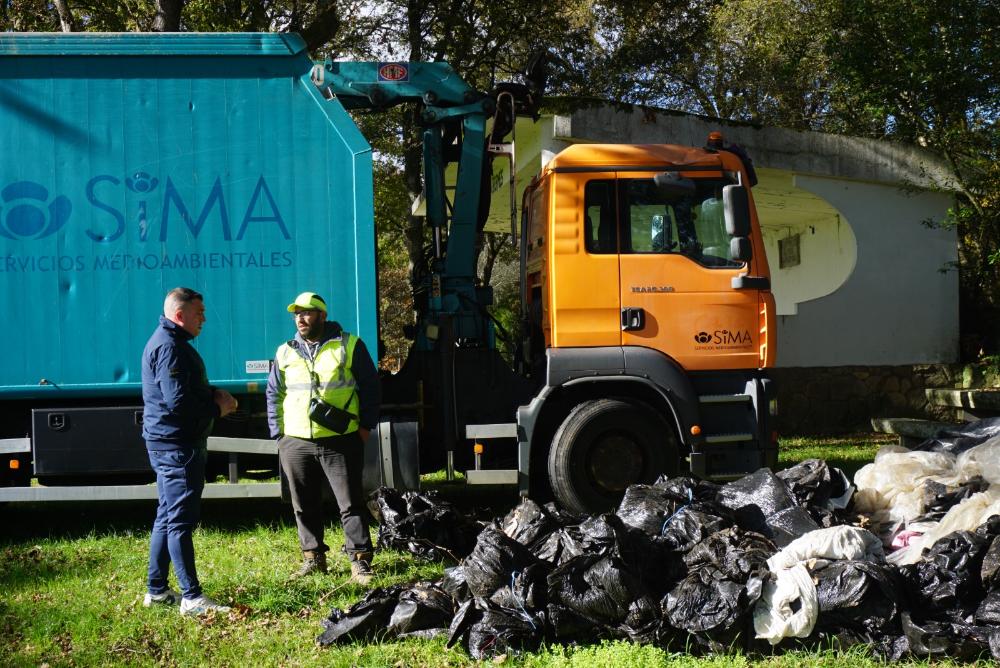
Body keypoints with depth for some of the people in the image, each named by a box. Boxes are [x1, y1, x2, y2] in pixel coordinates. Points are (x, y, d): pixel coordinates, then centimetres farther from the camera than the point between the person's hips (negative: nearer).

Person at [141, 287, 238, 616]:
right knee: (181, 520, -10)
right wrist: (216, 410, -11)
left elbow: (189, 388, 25)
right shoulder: (169, 347, -17)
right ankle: (191, 597, -8)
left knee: (168, 516, 16)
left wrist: (215, 394, 6)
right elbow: (178, 401, -24)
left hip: (171, 444, 11)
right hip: (175, 444, -11)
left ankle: (156, 590, 23)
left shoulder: (173, 343, 18)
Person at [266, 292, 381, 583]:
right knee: (305, 506, 10)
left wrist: (365, 425, -3)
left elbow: (370, 388, 4)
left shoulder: (349, 346, 2)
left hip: (340, 442, -3)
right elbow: (274, 396, 17)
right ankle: (313, 557, 22)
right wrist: (279, 435, 9)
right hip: (296, 444, 4)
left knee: (351, 503, -2)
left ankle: (360, 561, 3)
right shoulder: (285, 353, 12)